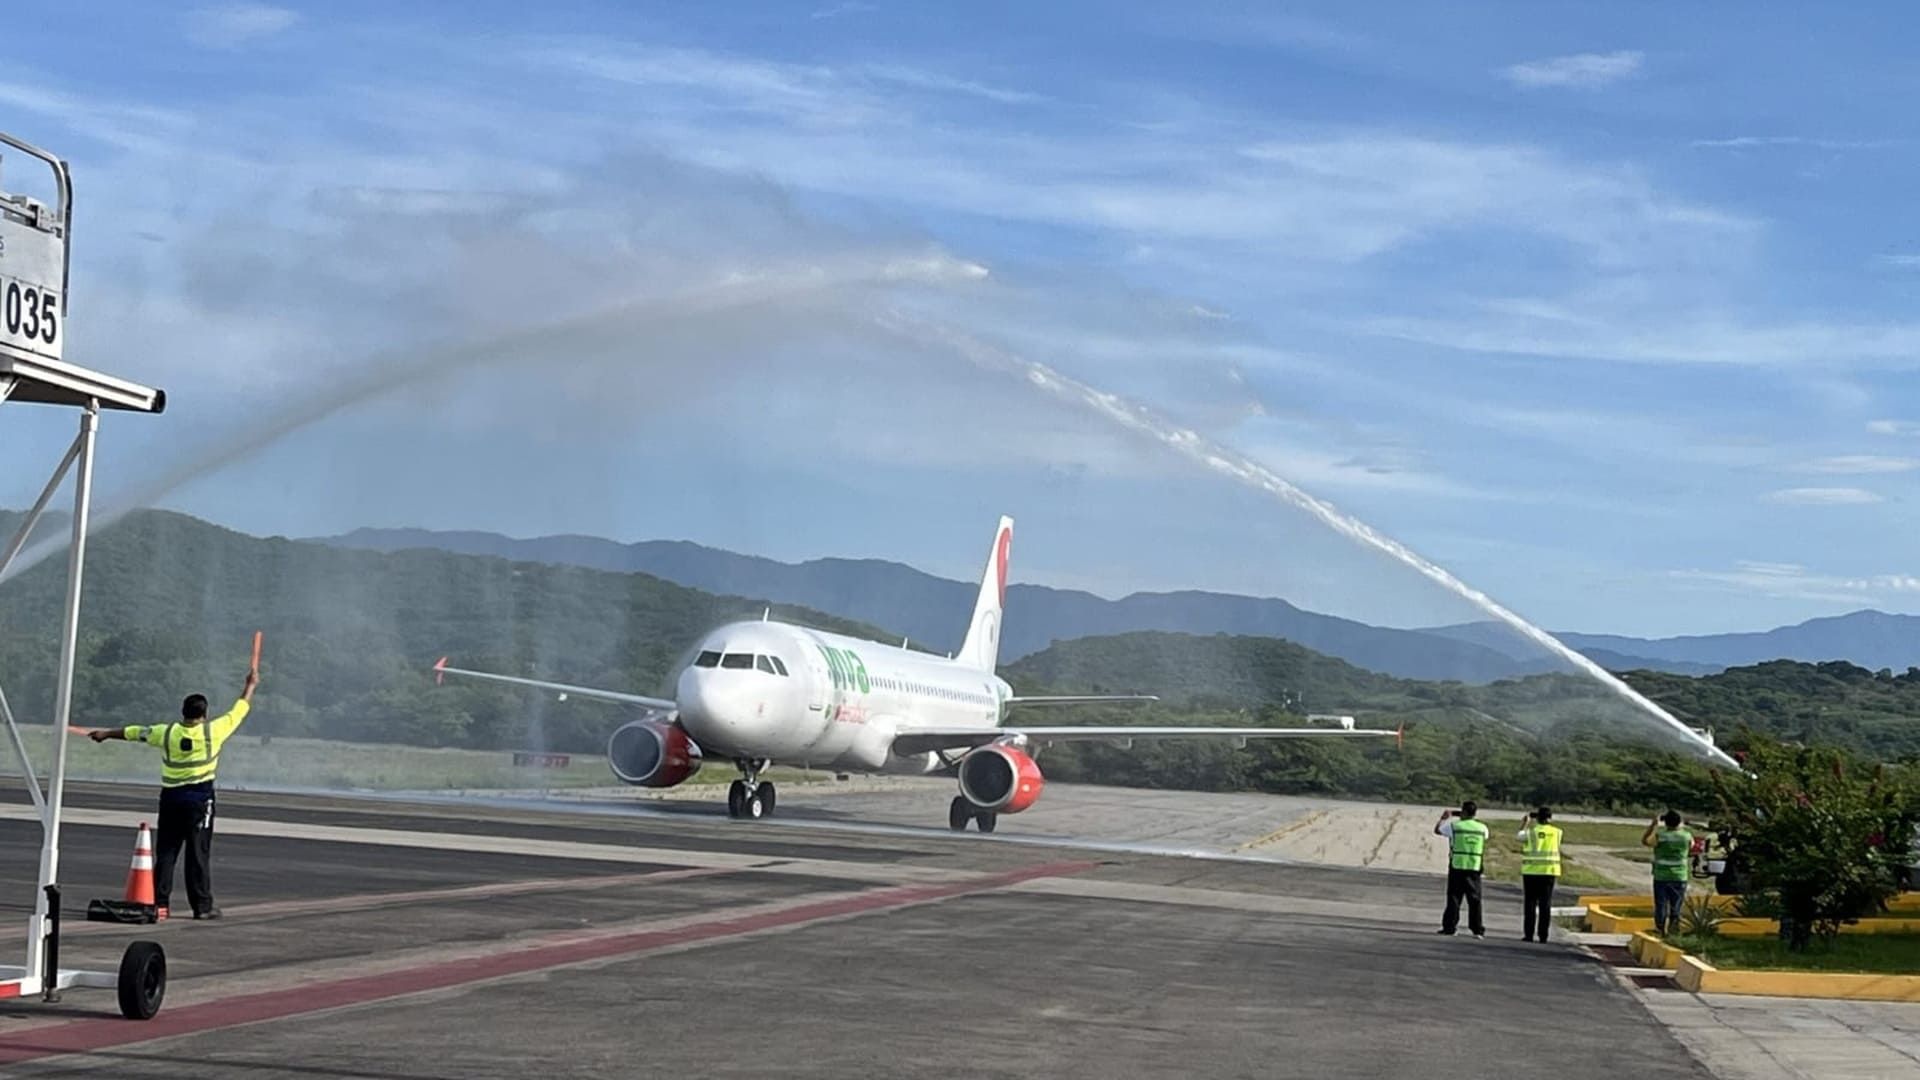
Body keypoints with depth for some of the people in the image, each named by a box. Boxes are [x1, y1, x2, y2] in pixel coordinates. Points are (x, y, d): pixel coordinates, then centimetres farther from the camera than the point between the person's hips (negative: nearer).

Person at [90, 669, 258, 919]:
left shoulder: (166, 733, 1)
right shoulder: (213, 731, -6)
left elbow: (134, 732, 17)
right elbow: (239, 710, 7)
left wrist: (106, 733, 32)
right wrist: (251, 685, 23)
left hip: (170, 797, 3)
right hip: (200, 798, -3)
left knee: (165, 851, 8)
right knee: (199, 853, -1)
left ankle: (159, 903, 7)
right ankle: (203, 906, 0)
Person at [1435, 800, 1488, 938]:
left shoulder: (1454, 826, -5)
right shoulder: (1482, 828, 2)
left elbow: (1437, 830, 10)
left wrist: (1443, 818, 26)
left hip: (1457, 866, -2)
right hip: (1474, 867, 2)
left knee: (1454, 897, 4)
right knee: (1474, 898, 6)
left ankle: (1449, 927, 5)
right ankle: (1477, 929, 4)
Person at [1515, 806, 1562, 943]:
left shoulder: (1532, 832, -5)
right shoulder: (1556, 832, 2)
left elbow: (1518, 837, 10)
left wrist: (1524, 825, 28)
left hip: (1532, 871, -1)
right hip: (1549, 871, 1)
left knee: (1531, 903, 5)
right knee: (1545, 904, 2)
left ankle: (1529, 934, 3)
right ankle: (1543, 936, -1)